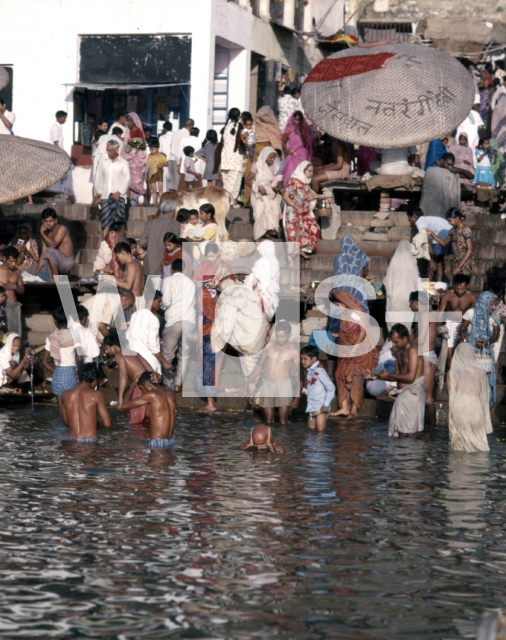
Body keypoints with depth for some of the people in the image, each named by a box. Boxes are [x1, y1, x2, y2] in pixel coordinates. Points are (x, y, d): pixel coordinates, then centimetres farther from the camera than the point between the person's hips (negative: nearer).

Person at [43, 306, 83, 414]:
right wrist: (78, 372, -1)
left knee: (62, 410, 10)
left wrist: (57, 371, 13)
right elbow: (79, 358, -16)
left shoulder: (51, 337, 4)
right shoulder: (72, 335, -9)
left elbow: (45, 362, 6)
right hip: (70, 374, -4)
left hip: (57, 375, 4)